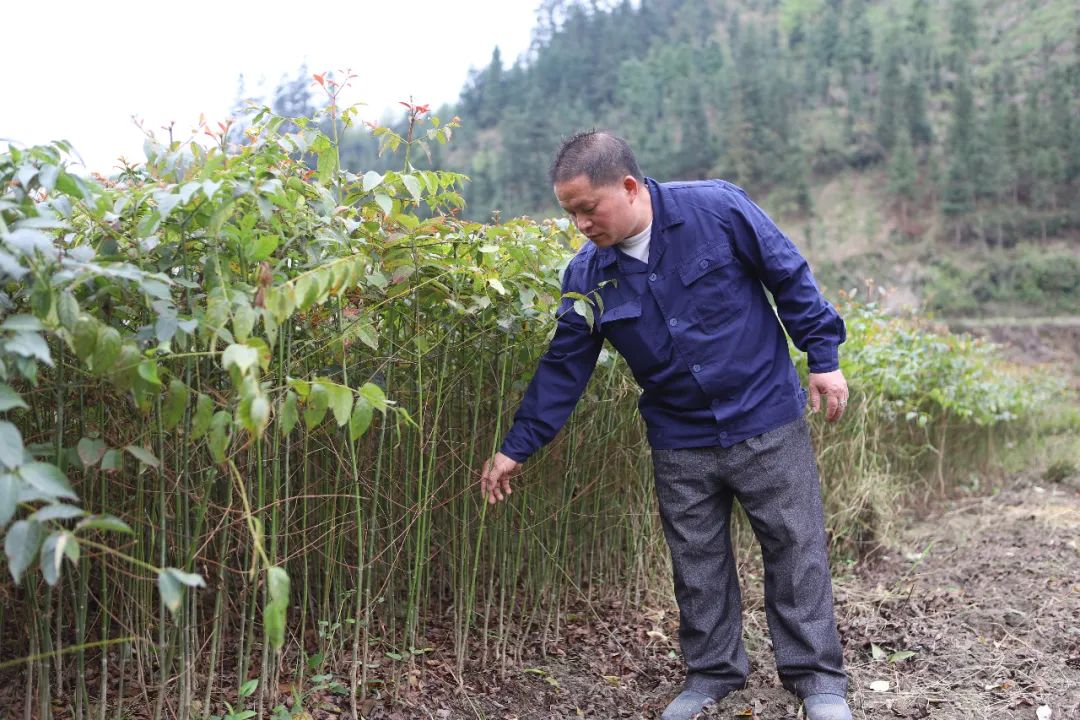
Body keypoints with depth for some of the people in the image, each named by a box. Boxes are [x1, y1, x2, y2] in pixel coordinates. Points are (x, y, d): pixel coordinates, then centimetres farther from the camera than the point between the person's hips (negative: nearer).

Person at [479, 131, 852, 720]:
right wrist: (515, 448, 0)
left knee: (795, 549, 5)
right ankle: (711, 672, 30)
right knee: (696, 562, 11)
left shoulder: (718, 209, -15)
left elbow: (790, 278, -5)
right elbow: (562, 367, 1)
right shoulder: (587, 274, -5)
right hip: (679, 444, 3)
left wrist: (823, 357, -4)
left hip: (766, 422, -3)